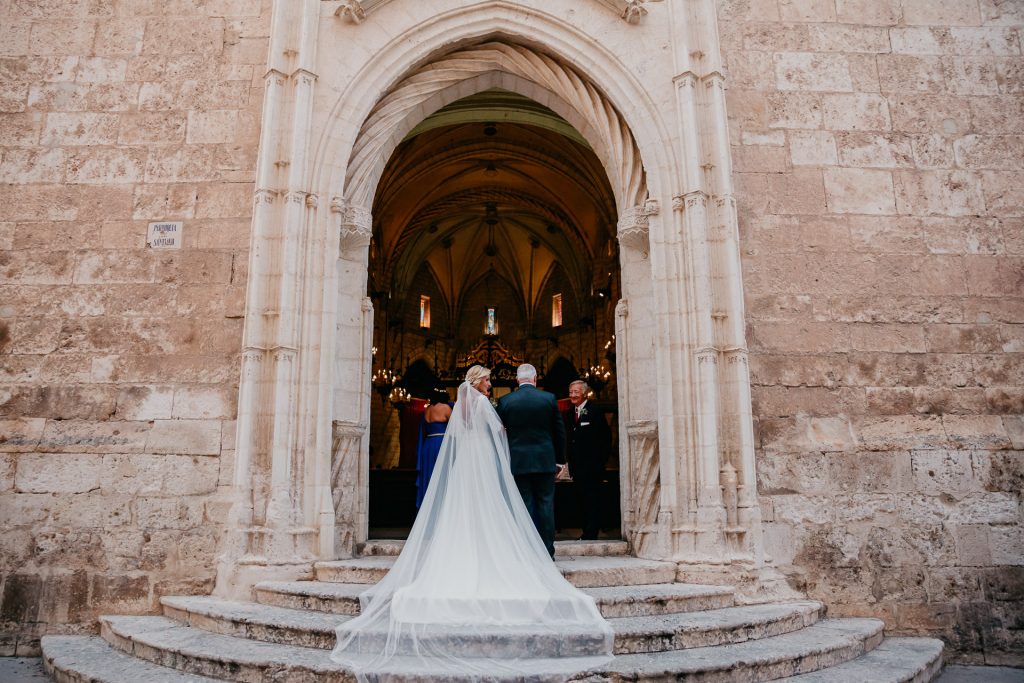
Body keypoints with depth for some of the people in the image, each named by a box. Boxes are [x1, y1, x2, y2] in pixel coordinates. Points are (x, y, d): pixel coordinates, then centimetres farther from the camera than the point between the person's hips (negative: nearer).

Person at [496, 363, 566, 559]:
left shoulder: (505, 401, -2)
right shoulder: (550, 398, -1)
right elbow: (559, 431, 4)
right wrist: (560, 458, 13)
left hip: (518, 461, 0)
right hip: (545, 461, 0)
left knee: (525, 505, 5)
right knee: (546, 504, 6)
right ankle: (547, 550, 9)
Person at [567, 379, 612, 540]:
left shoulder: (595, 411, -6)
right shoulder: (572, 413, 14)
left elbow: (606, 438, -8)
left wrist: (600, 460, -11)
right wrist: (571, 463, 9)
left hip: (592, 466, -7)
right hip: (577, 466, 7)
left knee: (592, 501, -4)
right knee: (581, 500, 11)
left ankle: (591, 534, 0)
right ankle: (587, 533, 18)